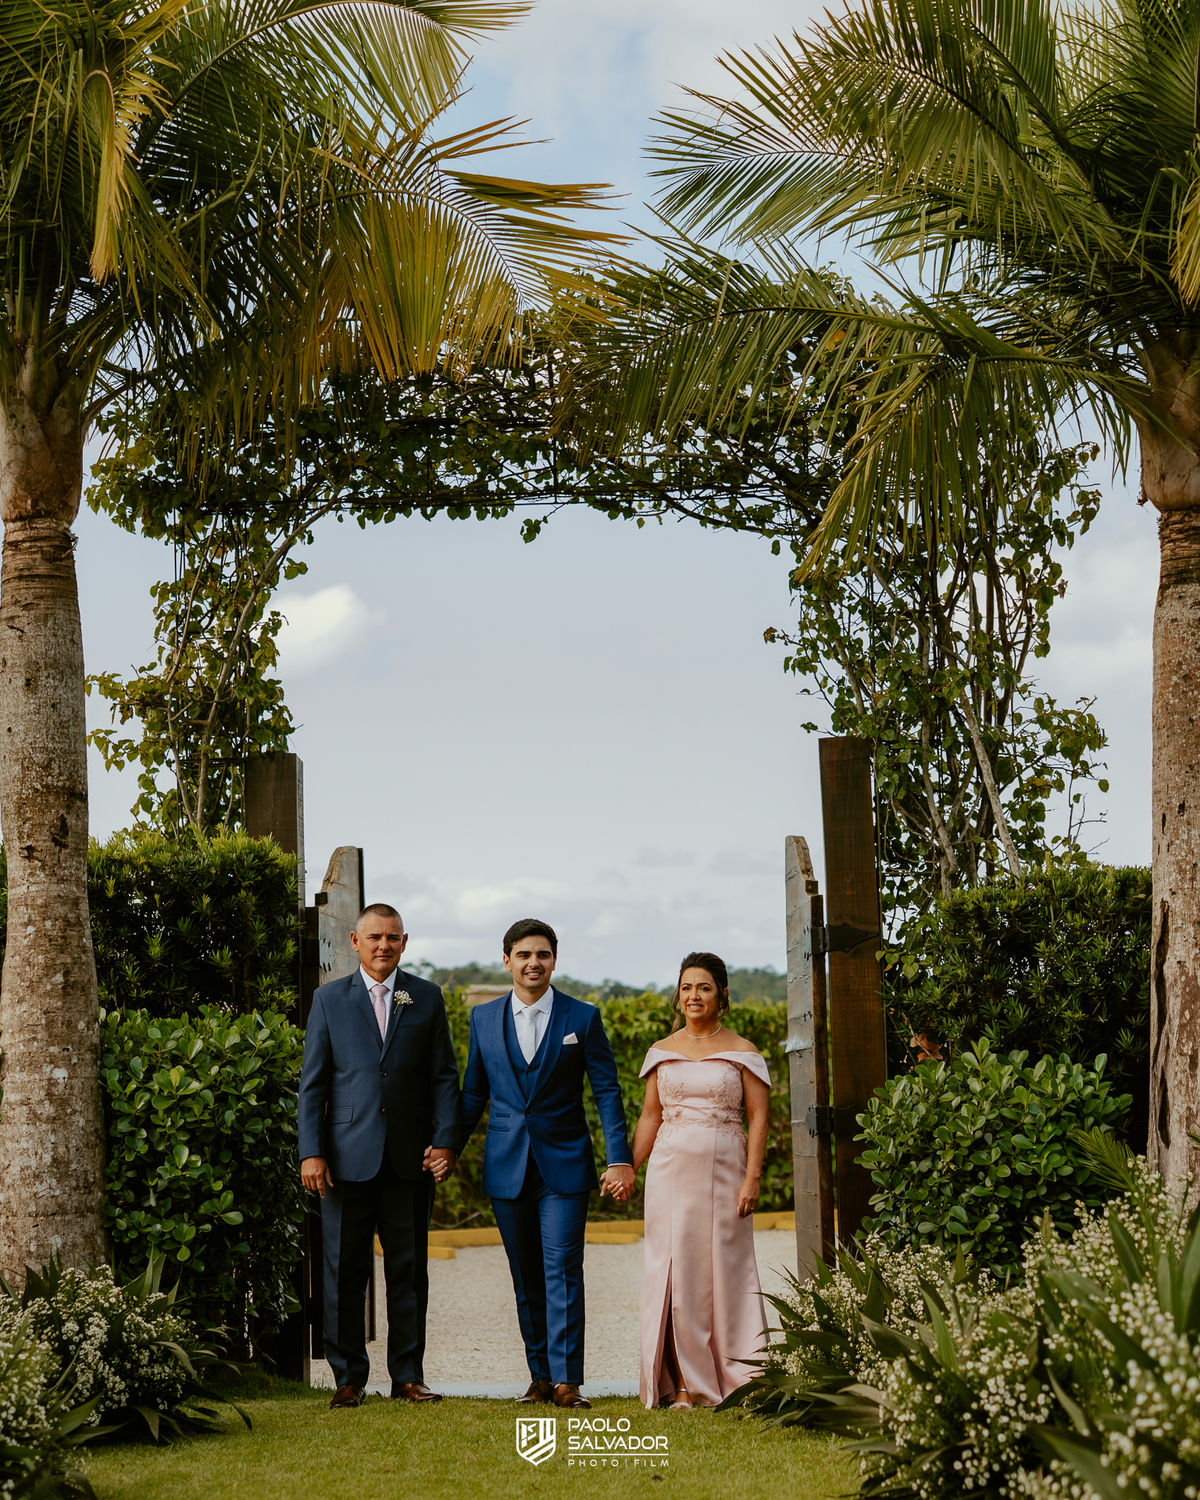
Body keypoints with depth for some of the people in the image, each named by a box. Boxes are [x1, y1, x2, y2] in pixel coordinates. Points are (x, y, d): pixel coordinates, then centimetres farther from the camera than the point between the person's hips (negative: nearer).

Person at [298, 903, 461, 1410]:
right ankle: (348, 1378, 12)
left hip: (410, 1158, 1)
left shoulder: (426, 998, 9)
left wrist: (445, 1140, -3)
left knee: (409, 1272, 6)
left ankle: (408, 1375, 15)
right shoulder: (329, 999, 7)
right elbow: (312, 1083, 4)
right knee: (345, 1273, 2)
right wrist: (311, 1152, -4)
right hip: (348, 1157, -1)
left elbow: (444, 1076, 8)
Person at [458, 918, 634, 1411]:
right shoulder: (483, 1018, 7)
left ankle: (566, 1379, -9)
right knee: (526, 1278, 8)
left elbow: (607, 1092, -1)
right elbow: (474, 1092, 14)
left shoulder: (582, 1018, 0)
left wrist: (620, 1160, -8)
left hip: (564, 1165, -2)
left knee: (563, 1272, -10)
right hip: (507, 1166, 3)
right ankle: (540, 1374, 17)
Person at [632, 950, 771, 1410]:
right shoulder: (662, 1052, 10)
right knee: (676, 1270, -1)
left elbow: (759, 1117, -1)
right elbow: (650, 1117, 13)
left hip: (723, 1170, -2)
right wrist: (627, 1169, 4)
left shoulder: (742, 1052, 2)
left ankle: (737, 1381, 9)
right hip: (671, 1169, 2)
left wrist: (752, 1178, -10)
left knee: (725, 1268, 0)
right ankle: (685, 1384, 4)